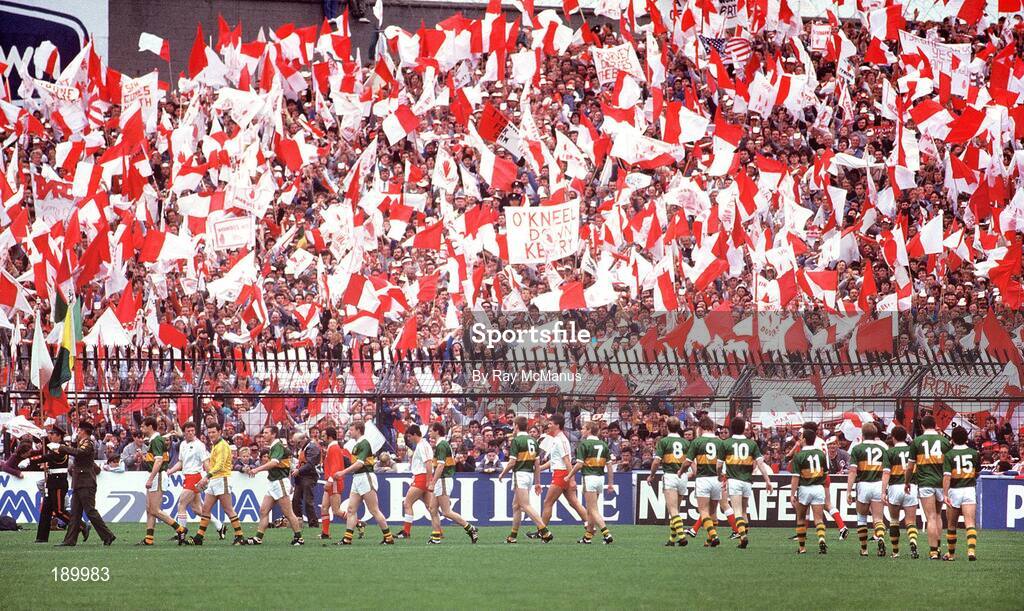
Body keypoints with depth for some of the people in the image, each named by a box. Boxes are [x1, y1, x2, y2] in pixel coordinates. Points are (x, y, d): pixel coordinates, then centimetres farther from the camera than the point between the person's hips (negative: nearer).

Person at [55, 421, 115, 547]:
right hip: (79, 484, 10)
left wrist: (60, 447, -24)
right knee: (75, 513, 7)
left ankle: (107, 536, -6)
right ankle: (70, 540, 8)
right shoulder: (82, 444, 20)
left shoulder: (88, 444, -12)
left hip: (86, 484, -10)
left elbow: (77, 452, -28)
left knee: (90, 511, -9)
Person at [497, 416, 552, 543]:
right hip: (530, 474, 8)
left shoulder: (516, 441, -11)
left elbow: (512, 462, -14)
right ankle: (513, 536, 20)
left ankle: (545, 531, -21)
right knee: (516, 505, 17)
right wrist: (537, 482, 16)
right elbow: (537, 464, 12)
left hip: (520, 474, -8)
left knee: (526, 506, -10)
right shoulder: (533, 440, 11)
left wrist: (502, 474, 2)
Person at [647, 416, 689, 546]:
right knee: (675, 510, 16)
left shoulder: (663, 441, -4)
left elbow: (656, 461, -9)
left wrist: (651, 476, 5)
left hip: (670, 476, -5)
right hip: (682, 477, 5)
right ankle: (672, 538, 19)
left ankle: (681, 535, -24)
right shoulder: (685, 442, 8)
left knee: (673, 510, -9)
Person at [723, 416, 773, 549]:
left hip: (733, 480, -3)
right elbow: (760, 462, 1)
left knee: (737, 512, -9)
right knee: (744, 511, 16)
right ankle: (743, 537, 15)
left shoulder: (727, 443, 0)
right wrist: (767, 480, 3)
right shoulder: (751, 443, 6)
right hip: (747, 481, 3)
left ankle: (742, 535, -27)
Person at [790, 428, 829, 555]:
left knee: (801, 518, 16)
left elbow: (795, 477, -12)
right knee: (819, 519, -2)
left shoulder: (798, 456, -8)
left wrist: (792, 495, -10)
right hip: (819, 488, 2)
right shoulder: (821, 453, 3)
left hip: (804, 488, -2)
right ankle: (821, 539, -29)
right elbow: (825, 473, 11)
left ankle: (802, 546, 19)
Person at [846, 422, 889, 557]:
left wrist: (849, 491, -7)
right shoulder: (883, 449, 9)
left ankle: (864, 548, 20)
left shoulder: (857, 449, 2)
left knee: (861, 517, 17)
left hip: (863, 484, -1)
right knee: (878, 518, 0)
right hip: (878, 485, 1)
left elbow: (853, 471, -6)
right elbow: (886, 471, 4)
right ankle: (881, 538, -30)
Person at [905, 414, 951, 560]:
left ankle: (933, 550, -10)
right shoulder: (944, 441, 3)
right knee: (937, 516, 20)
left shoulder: (917, 441, -2)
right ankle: (936, 547, 18)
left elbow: (910, 467, 1)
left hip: (925, 483, -2)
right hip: (941, 482, 2)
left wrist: (906, 482, 16)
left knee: (931, 518, -5)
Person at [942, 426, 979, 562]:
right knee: (970, 523, -6)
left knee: (951, 525, 14)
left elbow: (947, 476, -15)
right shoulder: (974, 453, 3)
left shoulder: (949, 455, -6)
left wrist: (945, 494, -17)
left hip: (954, 490, -1)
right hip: (969, 489, 1)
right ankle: (972, 550, -25)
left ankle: (951, 553, 24)